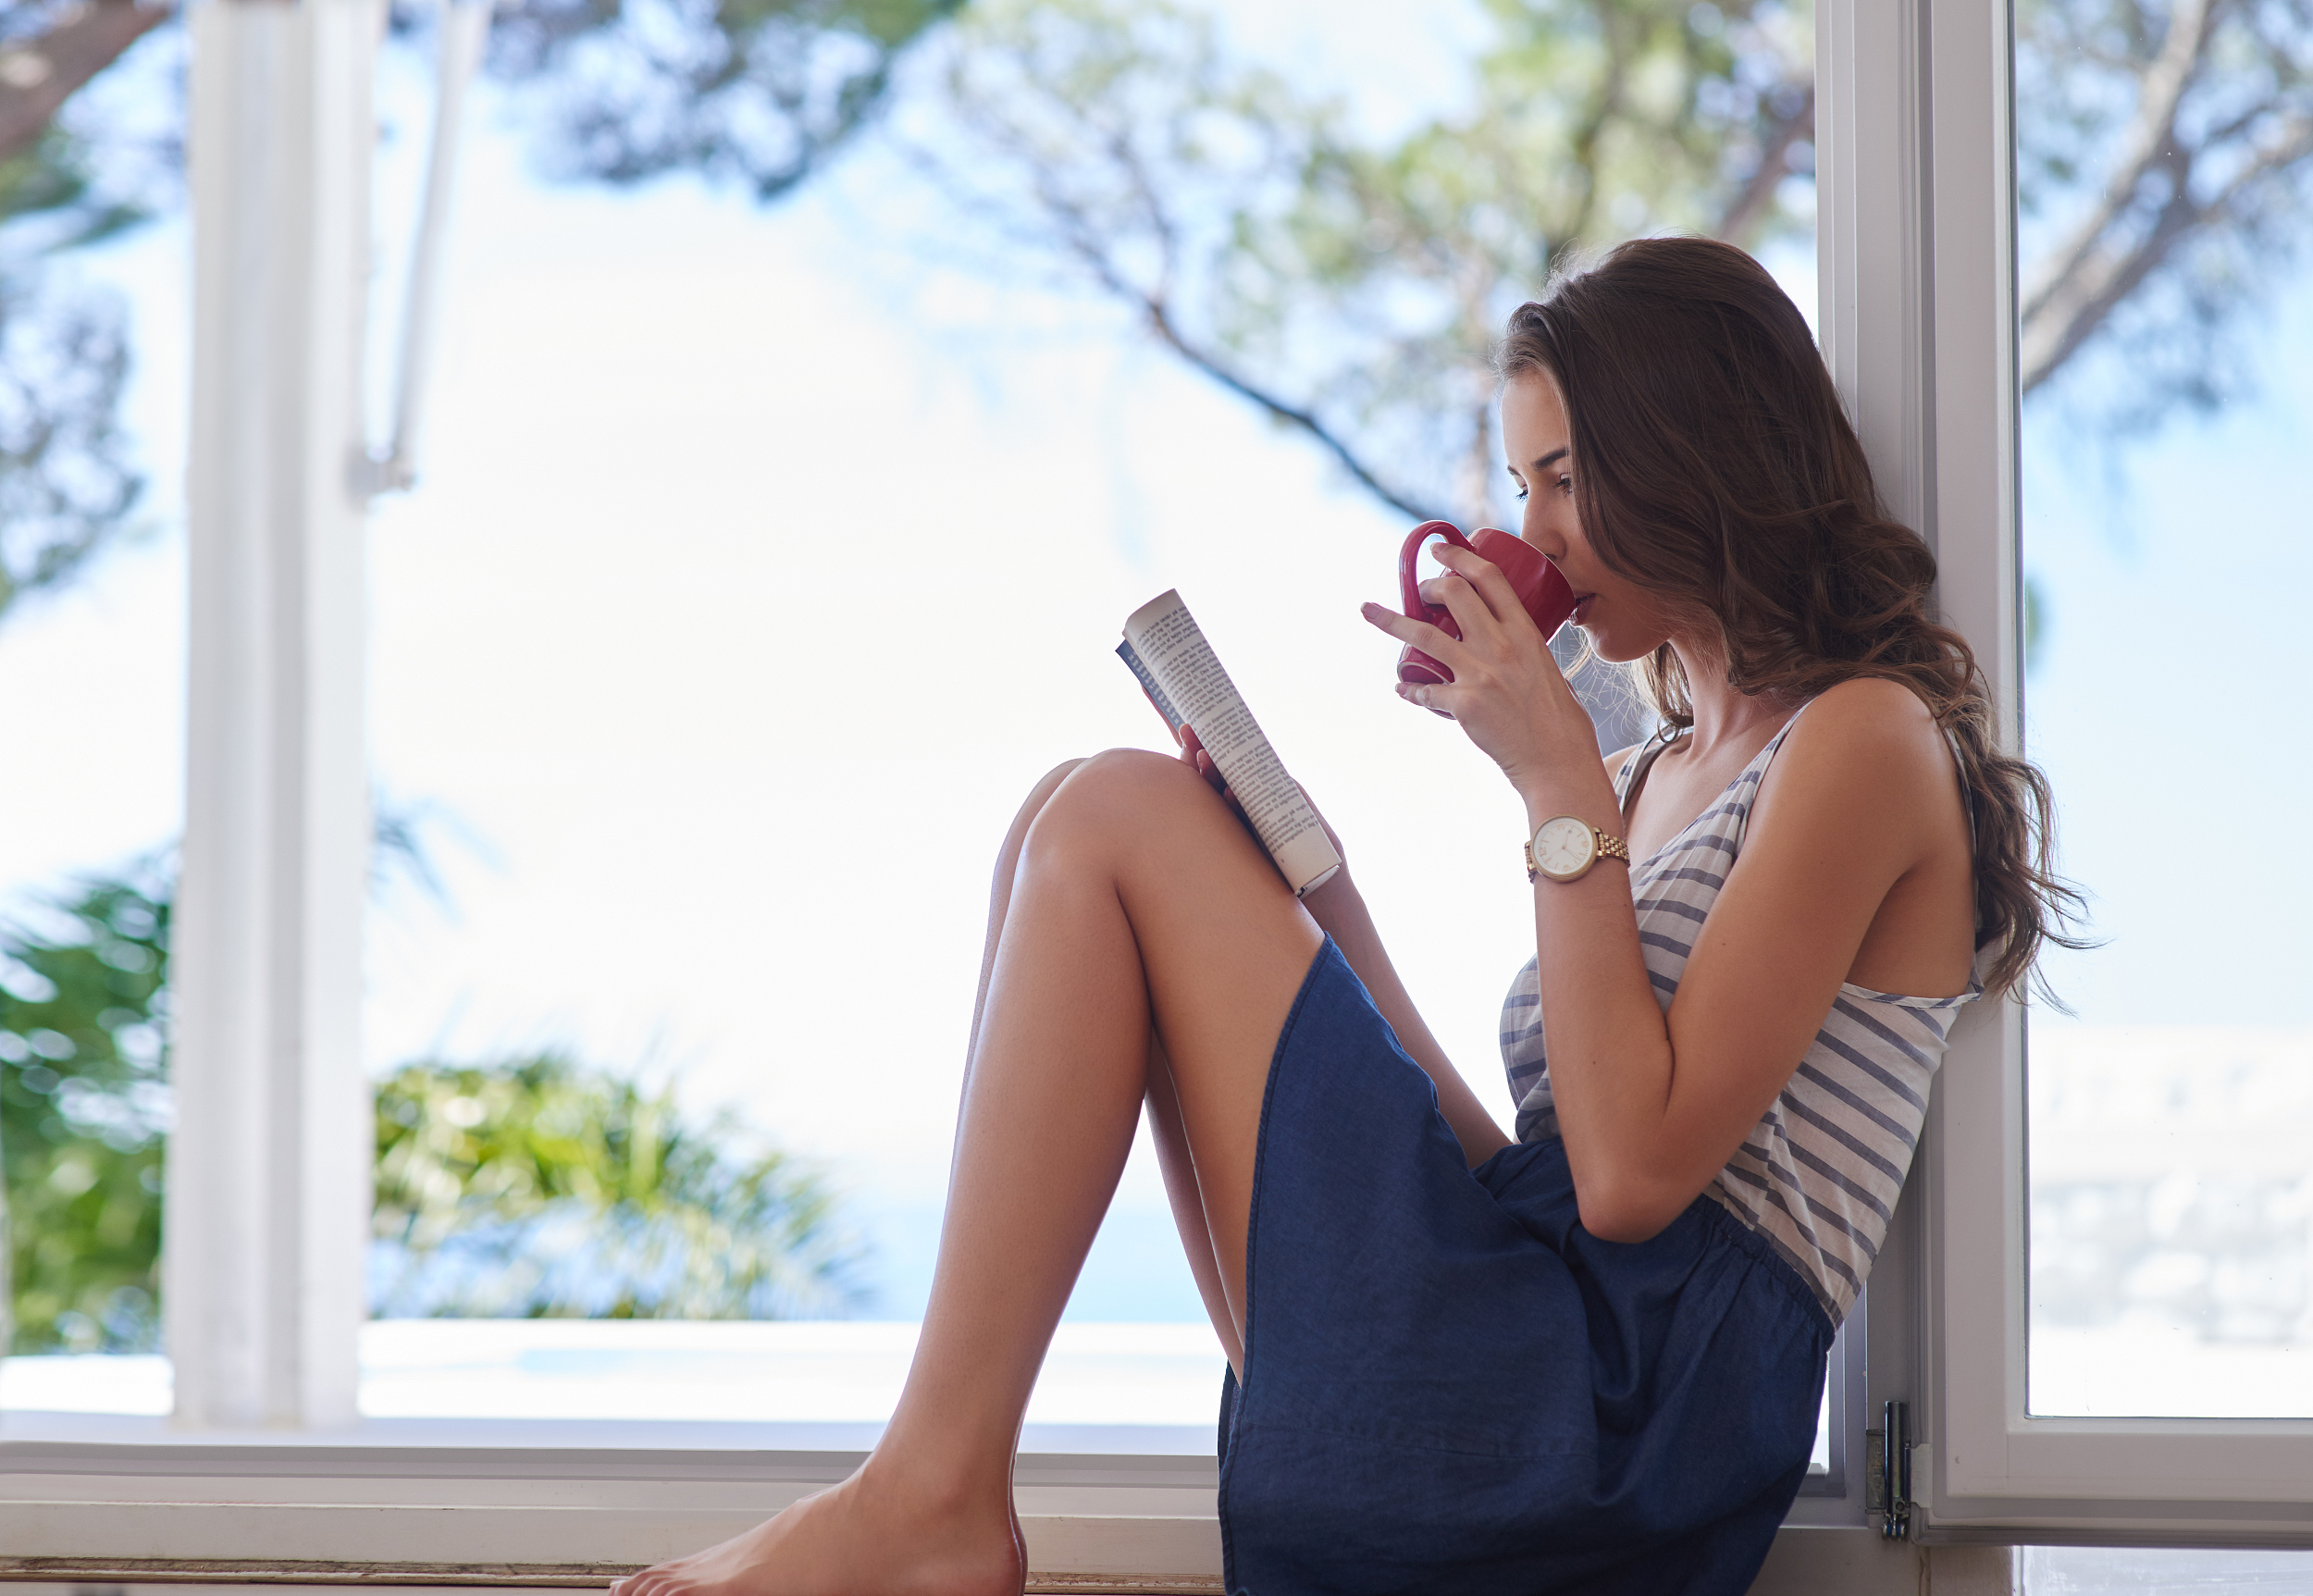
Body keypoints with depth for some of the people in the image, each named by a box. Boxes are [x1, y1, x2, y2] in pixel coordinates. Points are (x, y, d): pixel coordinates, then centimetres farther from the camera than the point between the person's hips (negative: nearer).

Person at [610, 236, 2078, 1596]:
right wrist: (1317, 905, 12)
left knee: (1116, 821, -9)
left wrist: (1557, 784, -10)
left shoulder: (1867, 740, -3)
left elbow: (1635, 1170, -14)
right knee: (1092, 828, 14)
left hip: (1628, 1396, -9)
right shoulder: (1666, 773, 25)